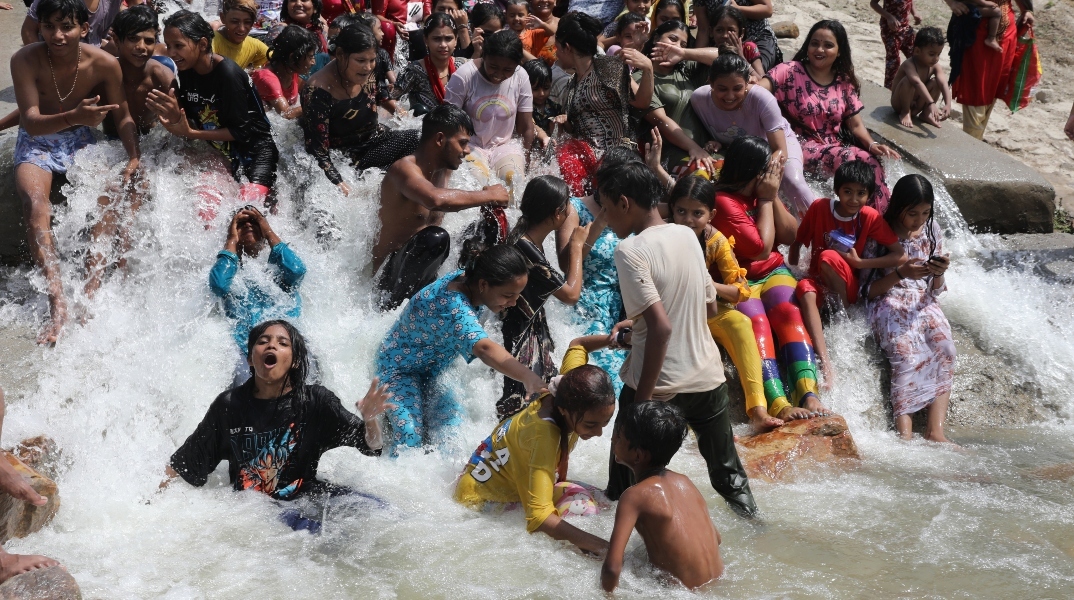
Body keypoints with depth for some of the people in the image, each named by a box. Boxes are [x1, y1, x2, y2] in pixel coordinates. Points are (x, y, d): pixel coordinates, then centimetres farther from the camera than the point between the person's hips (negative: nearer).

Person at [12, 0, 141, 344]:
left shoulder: (104, 64, -15)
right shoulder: (25, 61, -21)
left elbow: (122, 116, -1)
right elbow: (31, 123, -26)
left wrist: (134, 156, -18)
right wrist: (74, 116, -45)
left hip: (81, 140, 2)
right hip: (37, 142, -2)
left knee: (107, 197, -26)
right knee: (35, 203, -30)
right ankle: (57, 304, -40)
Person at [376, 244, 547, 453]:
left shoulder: (463, 278, -14)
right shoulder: (454, 308, -41)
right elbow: (483, 348, -61)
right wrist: (528, 378, -74)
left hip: (429, 372, 9)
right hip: (399, 368, -9)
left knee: (452, 429, -11)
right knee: (411, 436, -26)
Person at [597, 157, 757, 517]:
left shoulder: (631, 252, -17)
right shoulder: (686, 235, 4)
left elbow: (661, 327, -25)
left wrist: (642, 399, -20)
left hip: (659, 385, -6)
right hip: (708, 376, 7)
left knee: (625, 487, 9)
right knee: (728, 474, 21)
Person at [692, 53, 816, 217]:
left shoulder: (762, 98, -33)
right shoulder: (699, 99, -25)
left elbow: (780, 150, -29)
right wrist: (715, 144, -27)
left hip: (777, 140, -3)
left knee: (793, 182, -31)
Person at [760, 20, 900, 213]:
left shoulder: (844, 82, 12)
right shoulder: (791, 71, -2)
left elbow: (856, 125, 10)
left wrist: (872, 144, -11)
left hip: (835, 147, 5)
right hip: (802, 147, -5)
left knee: (870, 162, -26)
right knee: (847, 159, -33)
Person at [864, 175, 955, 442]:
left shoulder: (931, 232, 11)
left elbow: (935, 292, 14)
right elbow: (867, 290, -3)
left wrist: (939, 273, -9)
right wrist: (900, 274, -18)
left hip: (923, 303, 5)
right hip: (887, 302, -5)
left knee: (944, 349, -25)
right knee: (907, 352, -33)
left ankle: (936, 430, -33)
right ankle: (904, 434, -43)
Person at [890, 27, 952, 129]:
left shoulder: (935, 66, -11)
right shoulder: (909, 65, -30)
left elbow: (944, 84, -24)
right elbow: (918, 83, -46)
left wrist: (948, 105, -42)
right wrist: (931, 104, -59)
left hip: (917, 103, 5)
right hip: (899, 103, -5)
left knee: (936, 82, -15)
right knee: (908, 81, -33)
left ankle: (925, 114, -4)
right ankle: (905, 113, -14)